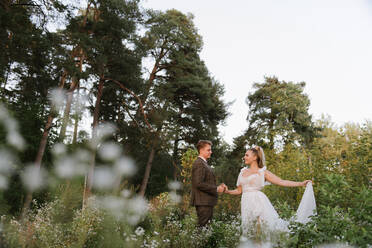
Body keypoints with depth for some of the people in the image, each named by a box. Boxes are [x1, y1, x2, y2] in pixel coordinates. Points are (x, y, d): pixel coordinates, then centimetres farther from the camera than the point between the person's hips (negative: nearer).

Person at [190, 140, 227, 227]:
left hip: (207, 202, 10)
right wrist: (216, 189, -16)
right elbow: (199, 184, -22)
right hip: (203, 202, -10)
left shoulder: (204, 163, 19)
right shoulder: (199, 163, -14)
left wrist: (219, 186, 8)